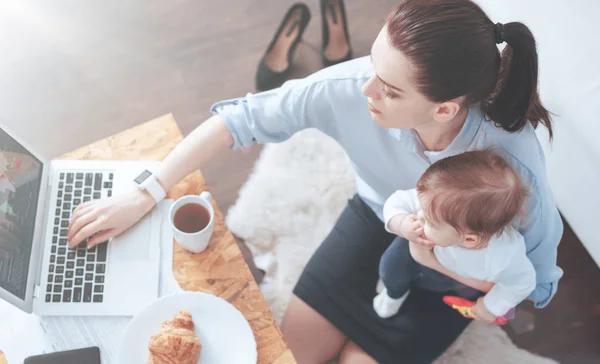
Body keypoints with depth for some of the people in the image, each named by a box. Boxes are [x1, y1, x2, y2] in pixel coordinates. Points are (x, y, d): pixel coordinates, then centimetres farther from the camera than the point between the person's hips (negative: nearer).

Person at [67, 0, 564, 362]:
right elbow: (245, 117, -23)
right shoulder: (352, 87, -33)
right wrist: (145, 195, -22)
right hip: (374, 218, 3)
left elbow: (536, 281, -19)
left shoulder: (512, 162, -37)